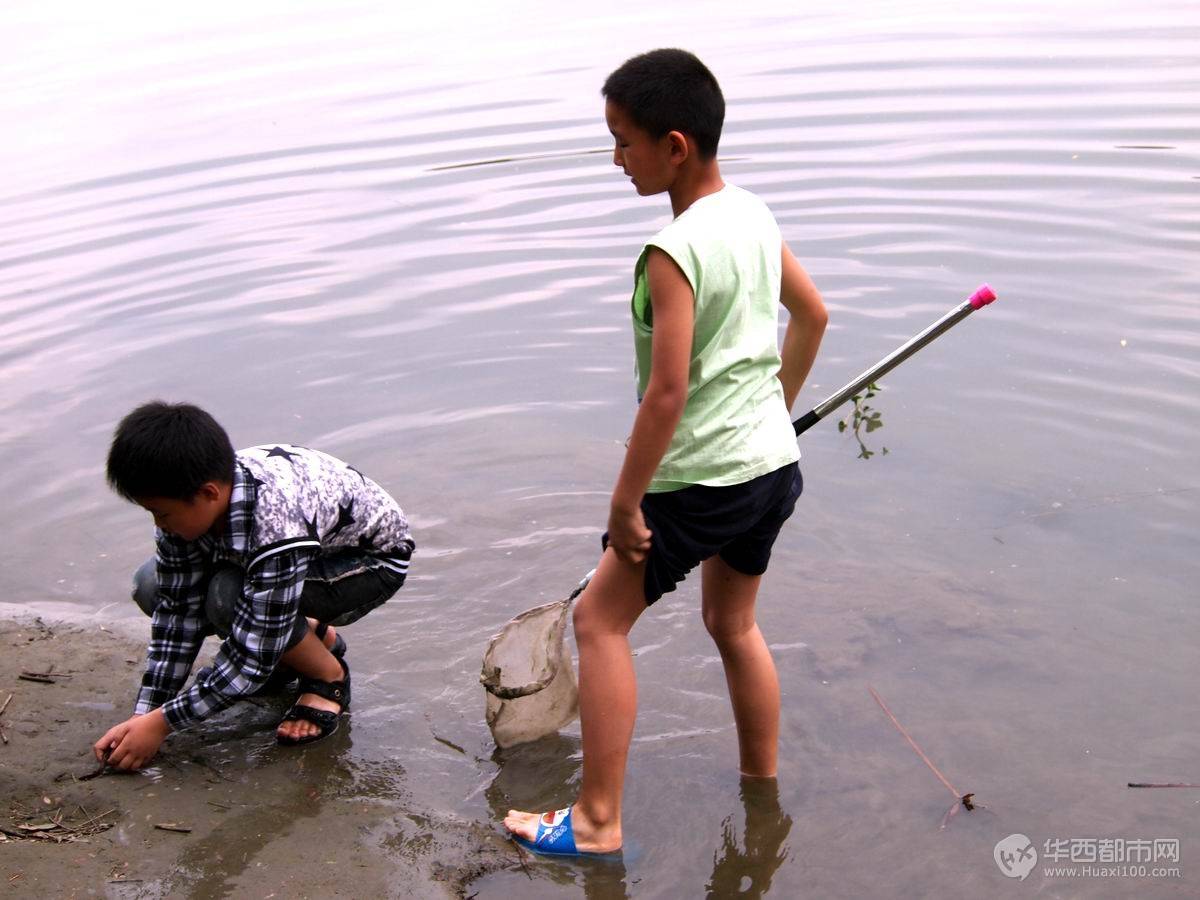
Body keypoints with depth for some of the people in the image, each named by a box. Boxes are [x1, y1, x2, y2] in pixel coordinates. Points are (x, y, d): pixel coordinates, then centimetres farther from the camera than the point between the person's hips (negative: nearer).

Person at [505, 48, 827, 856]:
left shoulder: (672, 254, -23)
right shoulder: (753, 214, 3)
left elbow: (667, 392, -25)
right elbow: (813, 315, 15)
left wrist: (626, 502, -16)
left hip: (702, 479, -8)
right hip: (774, 461, 8)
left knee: (600, 619, 6)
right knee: (734, 624, 24)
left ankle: (597, 822, 11)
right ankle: (765, 790, 37)